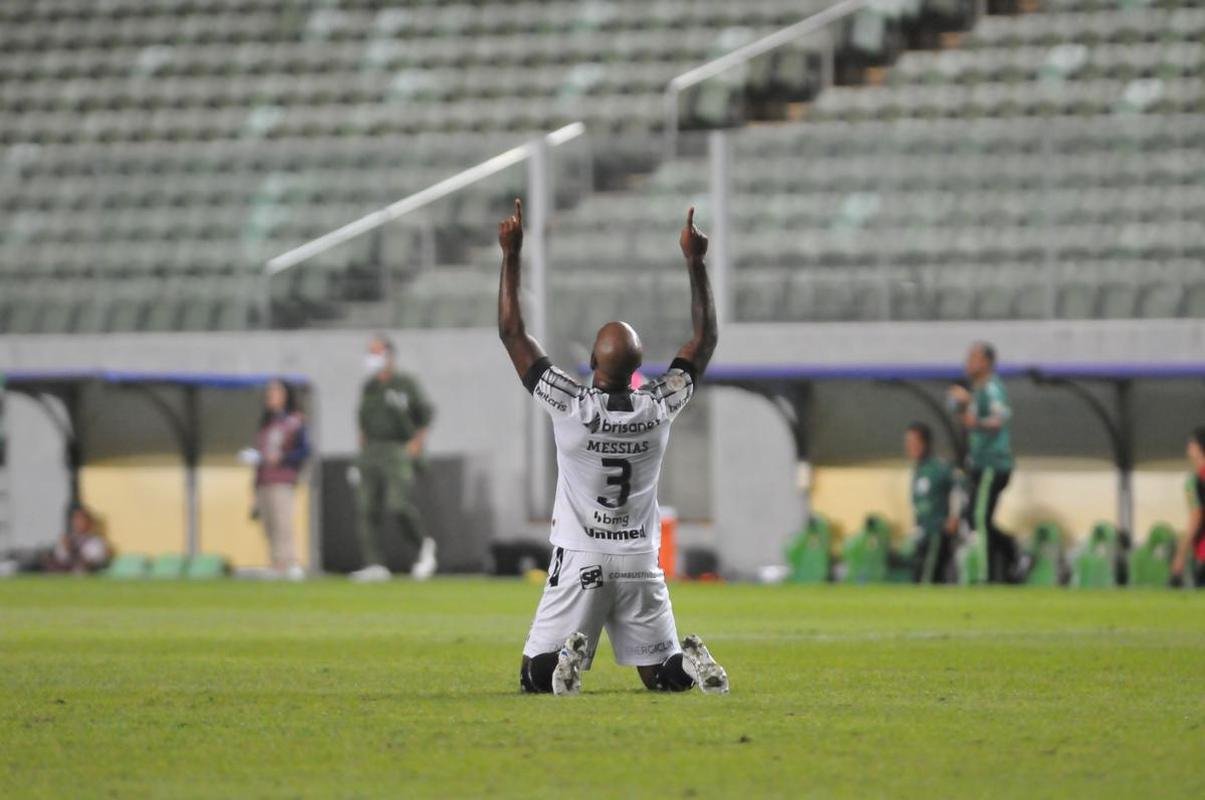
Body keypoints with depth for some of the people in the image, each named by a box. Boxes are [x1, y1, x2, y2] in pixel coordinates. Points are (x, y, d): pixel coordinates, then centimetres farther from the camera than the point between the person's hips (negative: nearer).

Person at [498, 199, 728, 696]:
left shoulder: (570, 406, -12)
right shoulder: (660, 408, -5)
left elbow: (512, 334, -4)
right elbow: (705, 339, 10)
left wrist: (511, 255, 1)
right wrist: (695, 263, 13)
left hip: (579, 563, -2)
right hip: (640, 562, 2)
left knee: (536, 678, 4)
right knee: (665, 676, 13)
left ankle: (569, 655, -28)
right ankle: (689, 660, -20)